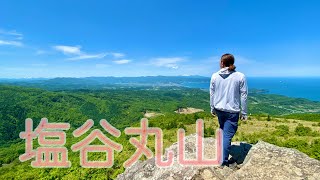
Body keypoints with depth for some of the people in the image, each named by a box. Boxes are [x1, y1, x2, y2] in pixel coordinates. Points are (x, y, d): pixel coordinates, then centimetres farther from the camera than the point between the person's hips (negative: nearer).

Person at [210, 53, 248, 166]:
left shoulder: (215, 76, -4)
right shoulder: (240, 76, -8)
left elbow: (212, 94, 2)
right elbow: (243, 96, -4)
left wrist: (212, 108, 14)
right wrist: (244, 112, 4)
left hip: (219, 109, 4)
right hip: (232, 111, -3)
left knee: (223, 132, 24)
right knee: (227, 135, 3)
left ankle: (224, 156, 41)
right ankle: (224, 161, 10)